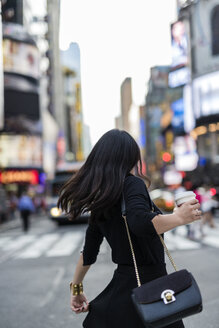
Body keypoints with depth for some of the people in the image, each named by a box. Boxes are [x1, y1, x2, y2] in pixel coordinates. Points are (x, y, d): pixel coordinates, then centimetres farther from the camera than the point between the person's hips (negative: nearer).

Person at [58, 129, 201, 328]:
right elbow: (141, 222, -34)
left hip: (122, 284, 8)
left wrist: (76, 287, 24)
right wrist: (180, 217, -23)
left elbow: (89, 252, 15)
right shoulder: (132, 184, -14)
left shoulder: (99, 201, 9)